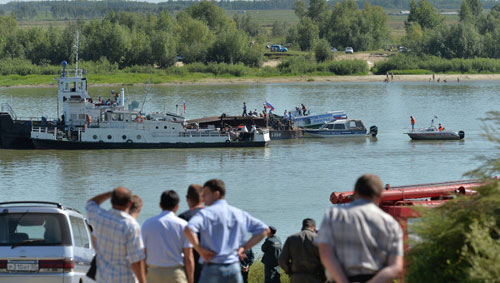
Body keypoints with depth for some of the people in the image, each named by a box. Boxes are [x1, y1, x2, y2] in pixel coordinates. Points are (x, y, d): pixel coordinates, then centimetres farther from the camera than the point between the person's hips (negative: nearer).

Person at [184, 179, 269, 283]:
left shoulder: (206, 213, -6)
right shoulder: (239, 213, 11)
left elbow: (188, 229, -24)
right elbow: (263, 229, 15)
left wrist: (200, 249, -12)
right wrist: (244, 247, 11)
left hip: (213, 268, -4)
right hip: (234, 268, 4)